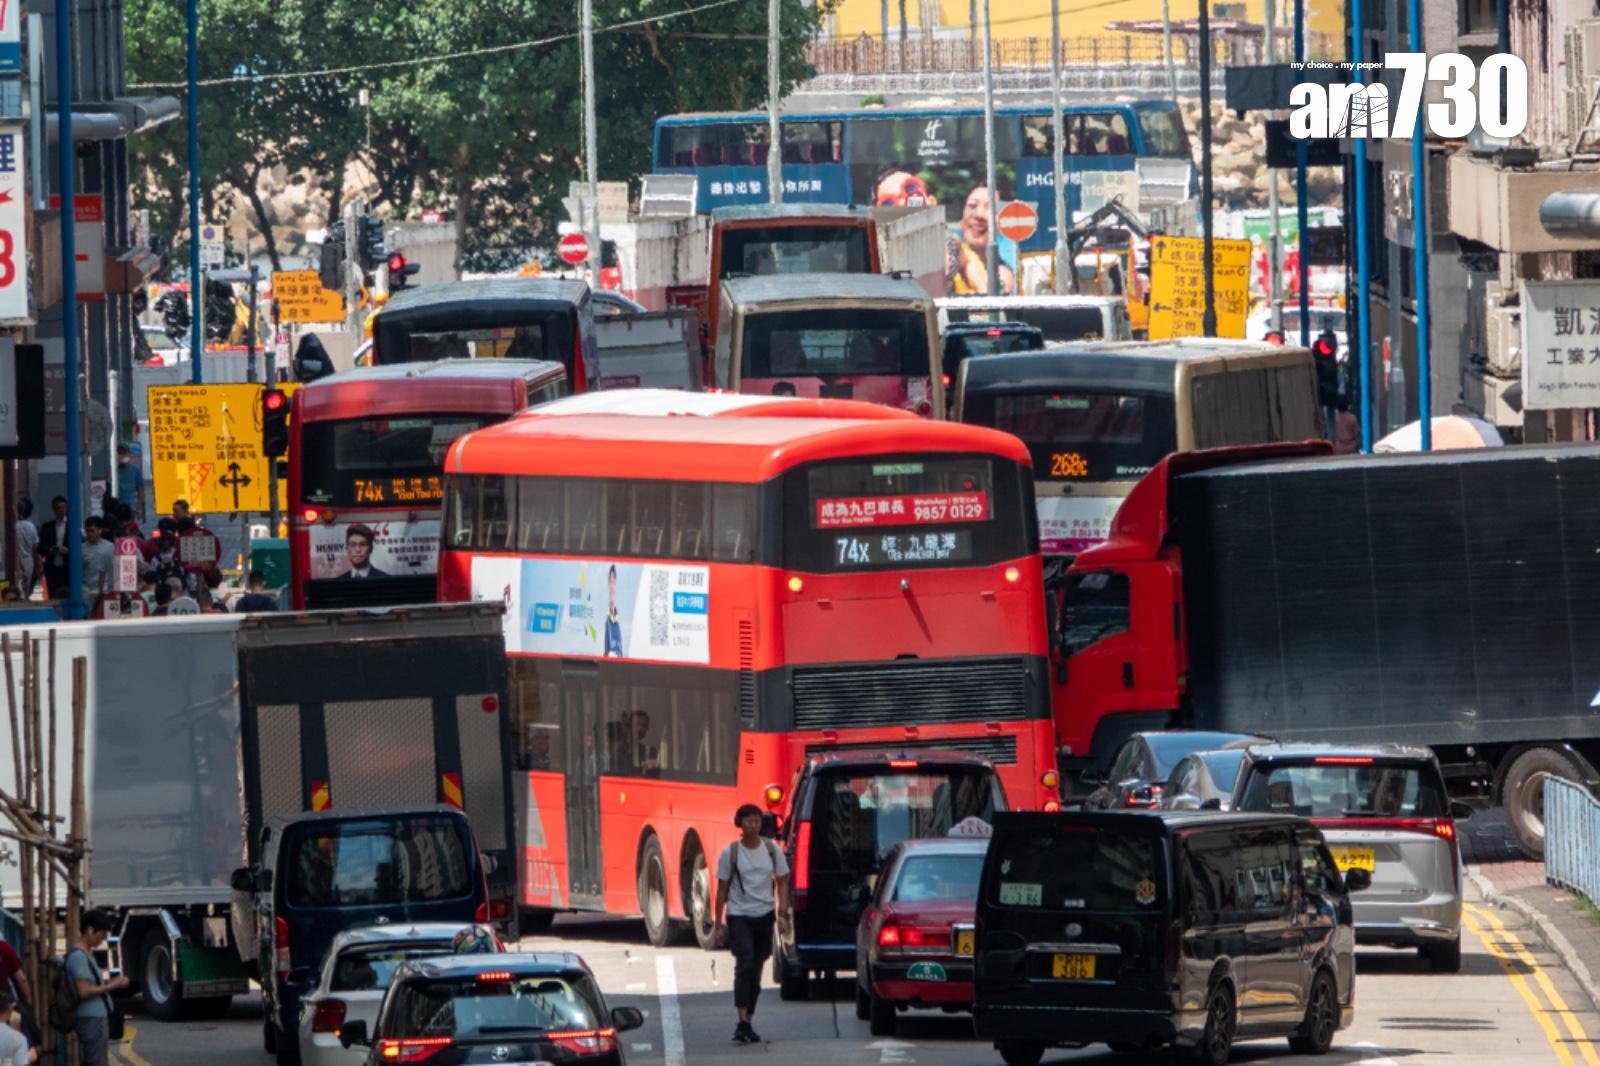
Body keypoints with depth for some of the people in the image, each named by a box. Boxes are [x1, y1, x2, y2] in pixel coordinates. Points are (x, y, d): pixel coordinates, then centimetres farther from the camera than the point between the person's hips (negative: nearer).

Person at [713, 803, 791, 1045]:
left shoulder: (772, 850, 3)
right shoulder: (730, 853, -3)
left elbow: (782, 883, 8)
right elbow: (722, 889, 1)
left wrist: (782, 914, -3)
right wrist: (719, 923, -1)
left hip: (764, 916, 3)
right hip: (739, 916, -3)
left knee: (756, 971, 9)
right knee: (745, 964, -19)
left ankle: (749, 1024, 18)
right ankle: (743, 1023, -24)